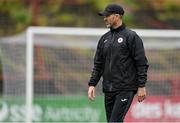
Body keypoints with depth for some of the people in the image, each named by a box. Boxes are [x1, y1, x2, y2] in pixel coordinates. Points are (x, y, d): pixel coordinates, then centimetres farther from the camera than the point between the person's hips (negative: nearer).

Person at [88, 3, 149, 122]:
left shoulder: (131, 37, -6)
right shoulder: (104, 38, 14)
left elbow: (142, 63, -8)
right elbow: (98, 64, 16)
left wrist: (142, 87, -12)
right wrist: (92, 84, 6)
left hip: (126, 89, -7)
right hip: (109, 90, 7)